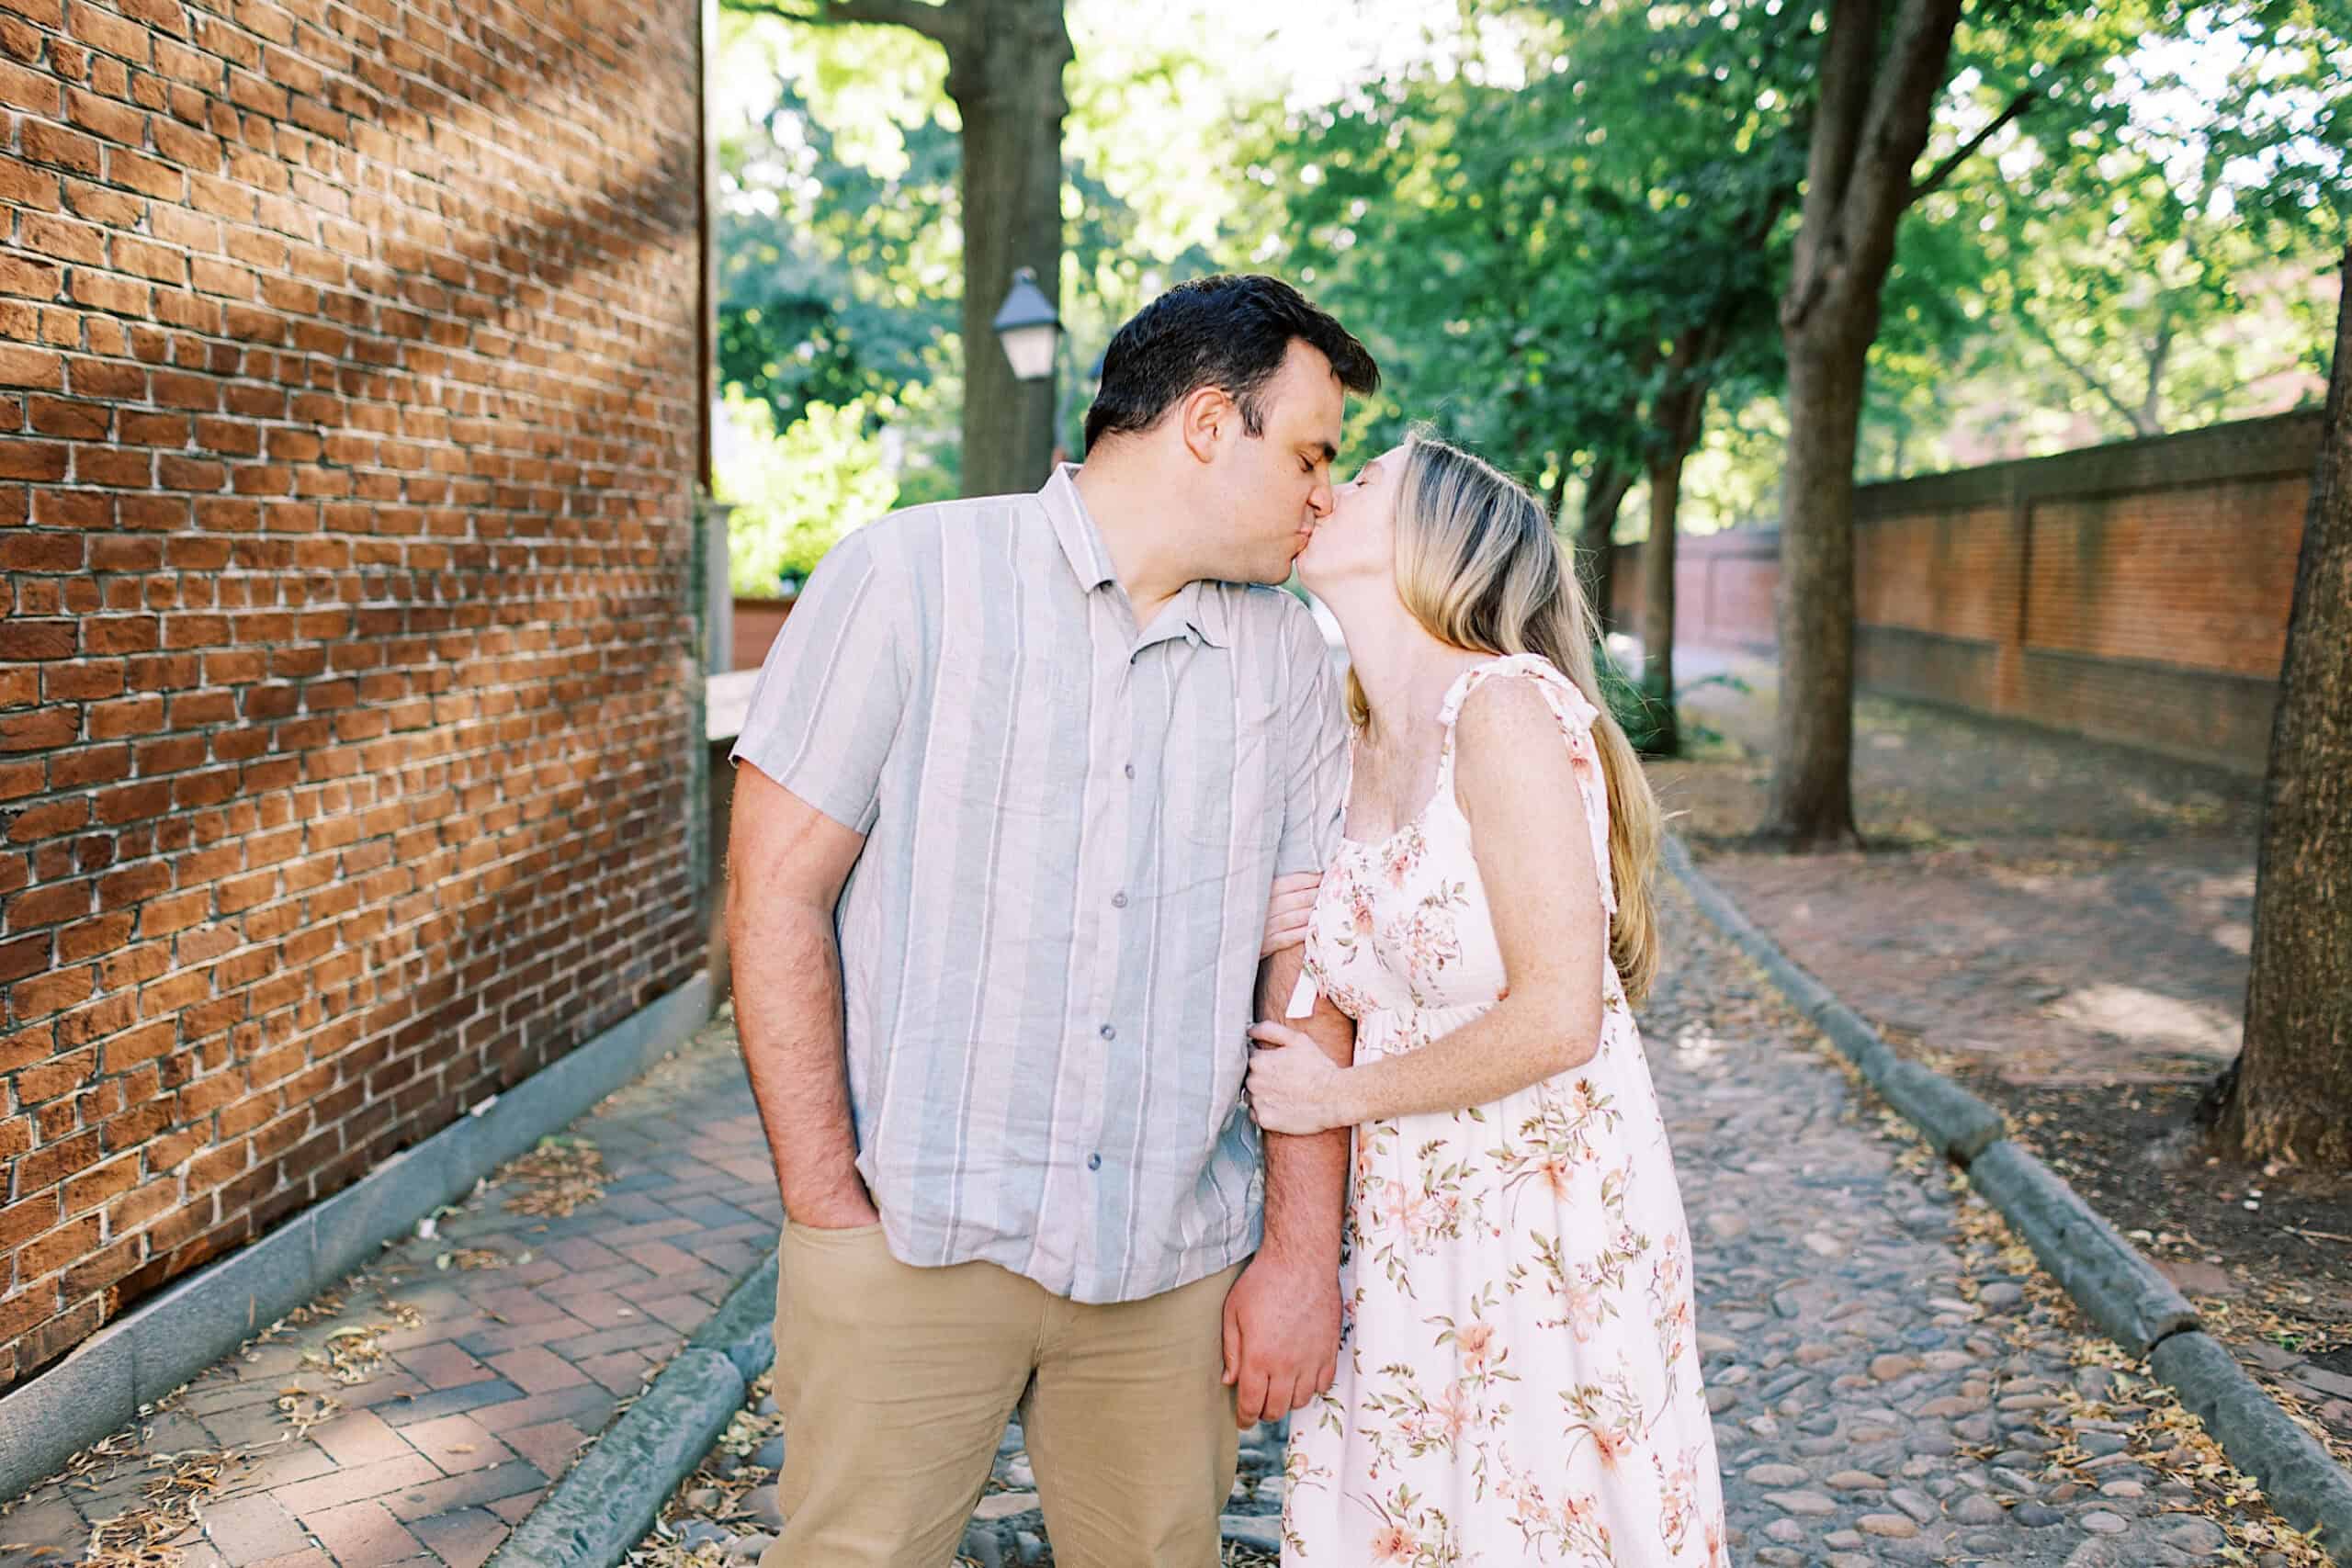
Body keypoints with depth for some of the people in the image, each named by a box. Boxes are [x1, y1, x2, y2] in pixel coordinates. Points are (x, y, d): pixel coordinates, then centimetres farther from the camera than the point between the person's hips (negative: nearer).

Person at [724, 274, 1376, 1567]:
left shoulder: (1286, 659, 8)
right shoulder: (911, 577, -3)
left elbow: (1308, 969, 7)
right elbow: (776, 894, -5)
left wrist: (1302, 1254, 2)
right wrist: (829, 1209, -9)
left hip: (1173, 1265, 4)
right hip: (914, 1246, -3)